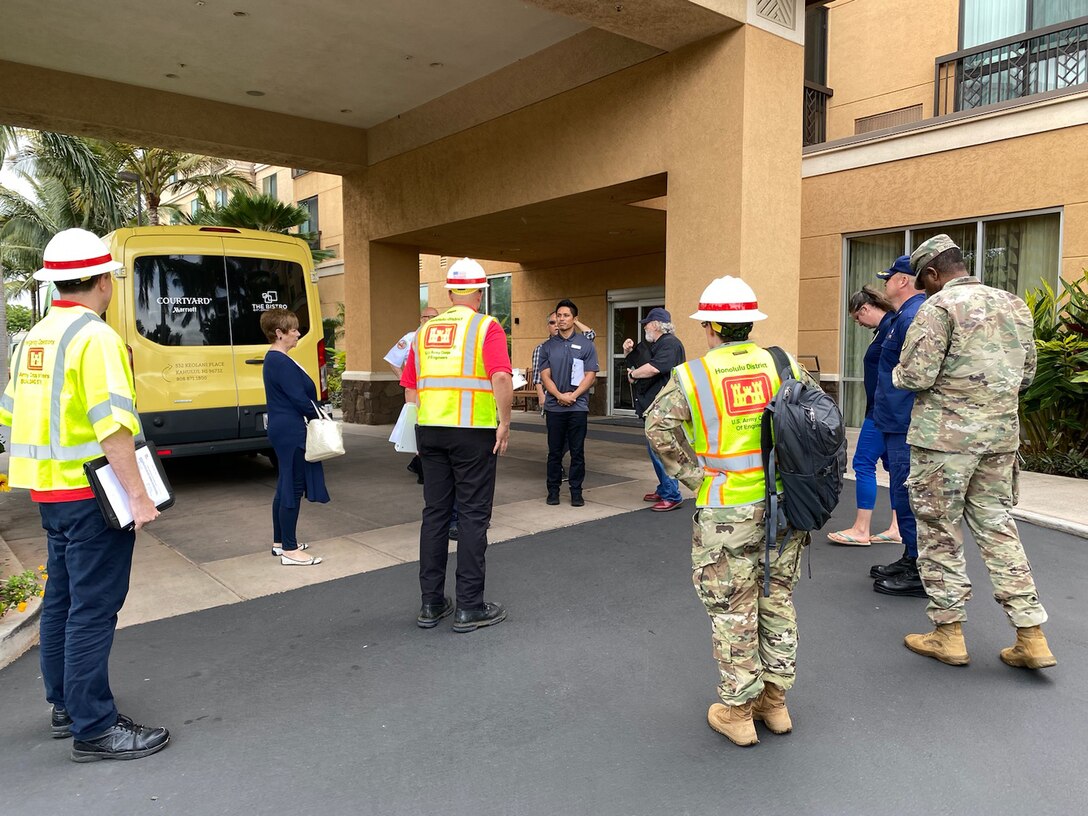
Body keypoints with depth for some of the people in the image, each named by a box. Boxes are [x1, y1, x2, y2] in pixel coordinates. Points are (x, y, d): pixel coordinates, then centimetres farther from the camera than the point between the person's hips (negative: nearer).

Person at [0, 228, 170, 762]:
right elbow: (113, 426, -24)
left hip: (49, 489, 9)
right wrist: (138, 495, -22)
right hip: (92, 492, -9)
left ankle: (65, 706, 32)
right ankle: (94, 729, 5)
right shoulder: (95, 337, -16)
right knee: (93, 608, -3)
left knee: (61, 598, 18)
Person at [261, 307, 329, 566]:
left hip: (282, 430, 11)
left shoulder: (273, 360, 14)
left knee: (285, 486, 17)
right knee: (292, 488, -5)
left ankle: (280, 541, 28)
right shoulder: (282, 362, -18)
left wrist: (316, 415, 10)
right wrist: (319, 417, -6)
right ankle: (289, 550, 2)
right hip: (291, 431, -11)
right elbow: (299, 399, -20)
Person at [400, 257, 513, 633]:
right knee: (473, 516, 2)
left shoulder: (425, 331, 13)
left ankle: (431, 605, 18)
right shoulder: (487, 327, -4)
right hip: (473, 432, -5)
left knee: (435, 514, 11)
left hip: (429, 431, 5)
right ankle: (469, 607, 7)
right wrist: (504, 423, -10)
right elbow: (501, 378, -18)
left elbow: (410, 388, 13)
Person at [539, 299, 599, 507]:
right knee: (554, 451, 6)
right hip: (554, 406, 1)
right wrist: (560, 395, -12)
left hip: (578, 407, -1)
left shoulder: (585, 344, 4)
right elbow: (545, 376, 3)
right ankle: (553, 490, 15)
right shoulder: (549, 346, 8)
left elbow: (591, 376, 0)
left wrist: (573, 395, -11)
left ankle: (576, 491, 12)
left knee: (577, 452, 3)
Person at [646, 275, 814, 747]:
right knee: (777, 601, 17)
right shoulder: (784, 364, 3)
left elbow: (659, 426, -16)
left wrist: (693, 476, -7)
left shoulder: (692, 375, -7)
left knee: (732, 611, 8)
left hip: (727, 510, -4)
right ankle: (774, 701, 30)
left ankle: (737, 712, 19)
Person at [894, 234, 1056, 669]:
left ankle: (948, 633, 15)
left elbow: (915, 376, -17)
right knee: (997, 526, 14)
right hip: (1001, 434, 7)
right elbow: (1026, 374, 17)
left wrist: (898, 373, 4)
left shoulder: (940, 306, -11)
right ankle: (1031, 636, 15)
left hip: (945, 435, -7)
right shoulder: (1014, 305, 12)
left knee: (940, 533, 5)